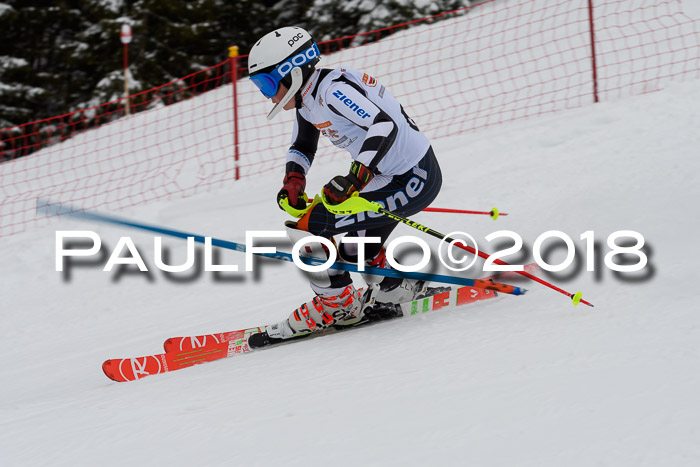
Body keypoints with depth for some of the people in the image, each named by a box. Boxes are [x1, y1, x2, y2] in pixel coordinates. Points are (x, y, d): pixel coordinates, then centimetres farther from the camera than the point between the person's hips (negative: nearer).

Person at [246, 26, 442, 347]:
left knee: (307, 227, -9)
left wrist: (353, 179, -40)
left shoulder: (333, 89, -21)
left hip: (413, 182, -10)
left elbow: (385, 126, -32)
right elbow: (302, 148, 25)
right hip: (390, 176, 10)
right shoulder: (308, 98, 10)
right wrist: (293, 181, 4)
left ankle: (336, 304, 6)